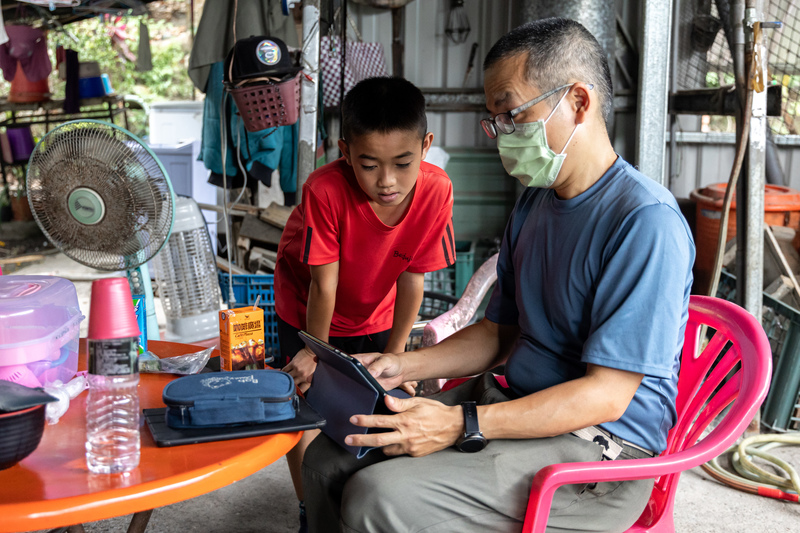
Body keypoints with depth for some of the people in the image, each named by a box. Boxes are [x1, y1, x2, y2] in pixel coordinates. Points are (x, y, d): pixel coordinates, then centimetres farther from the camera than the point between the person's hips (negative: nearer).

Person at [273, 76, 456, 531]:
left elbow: (412, 278, -17)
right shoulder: (326, 189, -37)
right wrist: (316, 352, -14)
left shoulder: (436, 190, -28)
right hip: (309, 310, -2)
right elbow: (324, 285, -26)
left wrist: (393, 356, -9)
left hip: (376, 313, 3)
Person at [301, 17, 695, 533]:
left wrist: (461, 425, -27)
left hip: (596, 449, -8)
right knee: (328, 460, -2)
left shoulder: (647, 220, -20)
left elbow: (605, 394, -22)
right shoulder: (534, 203, 11)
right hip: (515, 404, 8)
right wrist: (401, 366, 1)